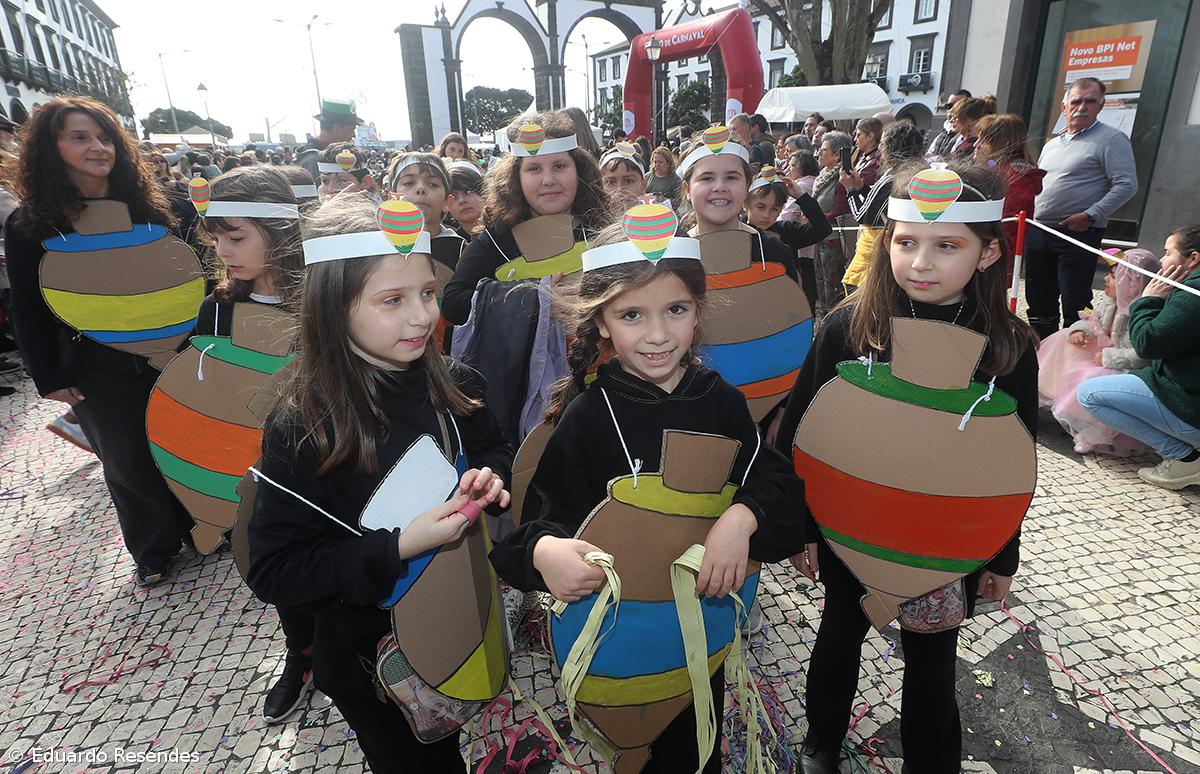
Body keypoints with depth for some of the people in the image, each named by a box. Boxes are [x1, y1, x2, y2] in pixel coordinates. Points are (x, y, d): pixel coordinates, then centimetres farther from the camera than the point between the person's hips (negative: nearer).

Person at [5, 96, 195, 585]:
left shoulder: (146, 204, 4)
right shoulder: (30, 224, -3)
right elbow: (29, 308, -2)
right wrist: (50, 378, -5)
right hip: (98, 370, -1)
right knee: (128, 461, 7)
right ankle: (153, 549, 26)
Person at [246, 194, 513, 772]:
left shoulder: (455, 386, -13)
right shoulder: (300, 429, -25)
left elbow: (495, 452, 5)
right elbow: (272, 570, -22)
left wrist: (488, 479, -18)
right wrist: (399, 548, -31)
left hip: (460, 623, 4)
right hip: (371, 655, -4)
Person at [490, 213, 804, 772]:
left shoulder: (719, 399, -9)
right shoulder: (586, 416, -18)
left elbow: (779, 480, -6)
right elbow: (541, 516, -14)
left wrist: (743, 516, -26)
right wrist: (543, 549, -36)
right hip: (619, 625, -2)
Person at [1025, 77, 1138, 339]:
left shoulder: (1111, 139, -2)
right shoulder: (1052, 144, 18)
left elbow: (1126, 185, -10)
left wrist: (1090, 215, -18)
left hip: (1078, 233, -7)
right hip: (1038, 232, 7)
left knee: (1074, 305, -5)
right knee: (1039, 300, 13)